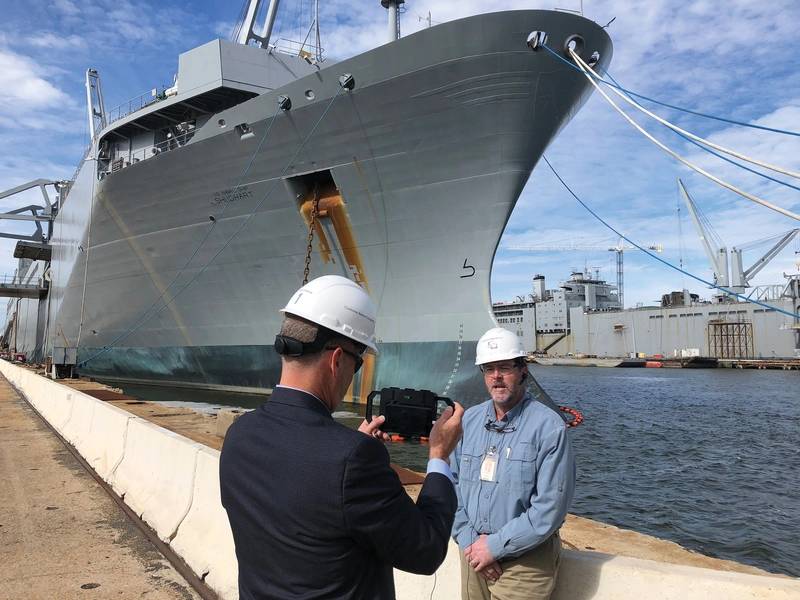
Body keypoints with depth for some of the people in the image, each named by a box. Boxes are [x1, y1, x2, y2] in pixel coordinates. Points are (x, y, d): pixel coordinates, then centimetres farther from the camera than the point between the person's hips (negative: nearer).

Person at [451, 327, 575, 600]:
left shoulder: (549, 427, -14)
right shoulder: (469, 420, 2)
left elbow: (550, 508, -17)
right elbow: (453, 483, 4)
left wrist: (495, 546, -15)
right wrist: (468, 541, -7)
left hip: (524, 562, -4)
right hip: (474, 554, 4)